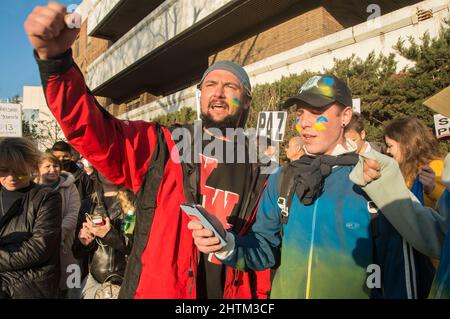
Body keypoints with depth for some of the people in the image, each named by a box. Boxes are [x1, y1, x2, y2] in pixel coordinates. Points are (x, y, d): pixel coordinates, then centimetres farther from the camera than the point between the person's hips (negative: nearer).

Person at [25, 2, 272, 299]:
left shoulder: (260, 172, -1)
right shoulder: (160, 147, -6)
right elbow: (92, 130, -19)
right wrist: (54, 58, -33)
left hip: (230, 292, 2)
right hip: (155, 288, -1)